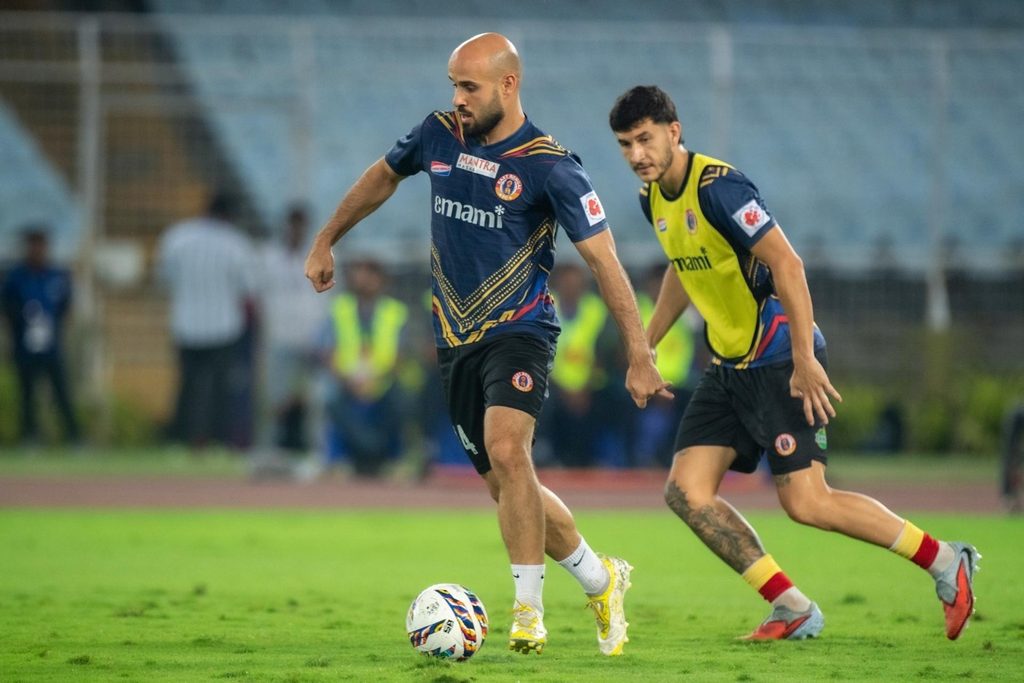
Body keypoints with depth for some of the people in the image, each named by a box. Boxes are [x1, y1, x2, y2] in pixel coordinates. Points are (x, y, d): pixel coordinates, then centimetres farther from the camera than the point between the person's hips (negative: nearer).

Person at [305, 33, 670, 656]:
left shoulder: (550, 166, -13)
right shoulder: (438, 136, 2)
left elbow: (602, 258, -14)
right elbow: (383, 177, 23)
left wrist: (640, 355, -18)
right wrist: (326, 241, 26)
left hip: (520, 331, -6)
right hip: (456, 341, 6)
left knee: (506, 450, -29)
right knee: (509, 486, 8)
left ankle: (529, 612, -22)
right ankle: (601, 580, 28)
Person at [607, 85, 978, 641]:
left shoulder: (717, 187, -19)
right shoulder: (653, 199, 8)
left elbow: (786, 263, -24)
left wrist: (804, 359, -28)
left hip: (779, 361, -9)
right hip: (728, 366, 9)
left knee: (805, 502, -14)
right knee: (685, 491, -3)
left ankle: (945, 561, 3)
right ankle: (793, 609, 4)